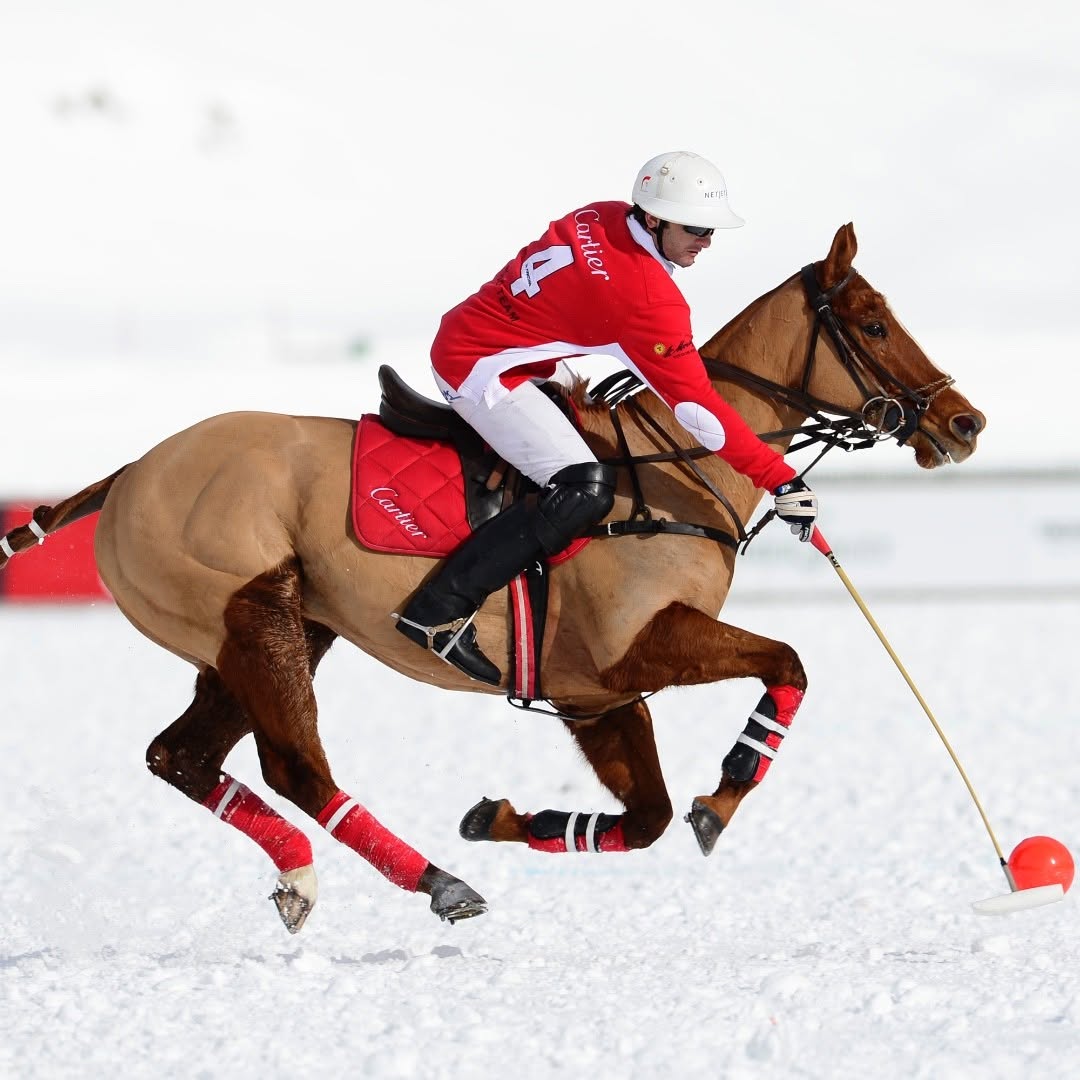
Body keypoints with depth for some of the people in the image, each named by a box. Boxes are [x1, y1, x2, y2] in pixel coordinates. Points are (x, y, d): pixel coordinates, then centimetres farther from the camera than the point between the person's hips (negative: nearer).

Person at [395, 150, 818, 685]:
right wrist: (782, 481, -20)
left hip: (463, 334, 10)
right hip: (481, 368, -10)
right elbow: (698, 407, -22)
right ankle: (438, 610, -22)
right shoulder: (649, 298, -23)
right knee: (585, 489, -21)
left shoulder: (600, 219, 1)